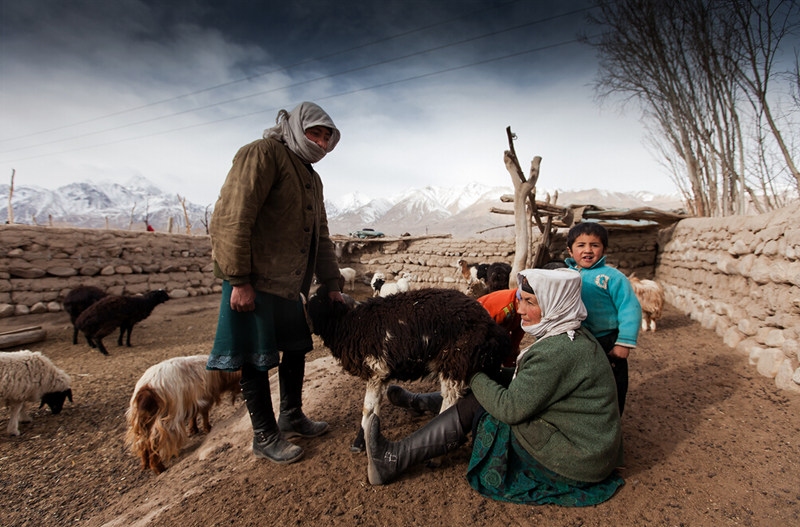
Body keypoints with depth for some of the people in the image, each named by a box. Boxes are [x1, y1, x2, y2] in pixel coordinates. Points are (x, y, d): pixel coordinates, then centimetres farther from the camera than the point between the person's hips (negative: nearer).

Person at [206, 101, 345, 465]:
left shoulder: (311, 178, 18)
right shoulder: (262, 154, -10)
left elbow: (320, 236, 19)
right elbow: (231, 219, -19)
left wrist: (331, 285, 14)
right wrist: (239, 280, -21)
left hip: (289, 282, 9)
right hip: (254, 281, -9)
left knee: (297, 347, 16)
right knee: (256, 359, 2)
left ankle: (291, 417, 35)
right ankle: (265, 437, 19)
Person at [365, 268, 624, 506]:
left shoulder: (558, 352, -28)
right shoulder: (578, 336, 4)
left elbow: (510, 408, -22)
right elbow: (529, 382, 11)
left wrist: (475, 376, -7)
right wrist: (493, 374, 4)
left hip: (572, 464, -9)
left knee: (475, 406, -7)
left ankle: (395, 459, 3)